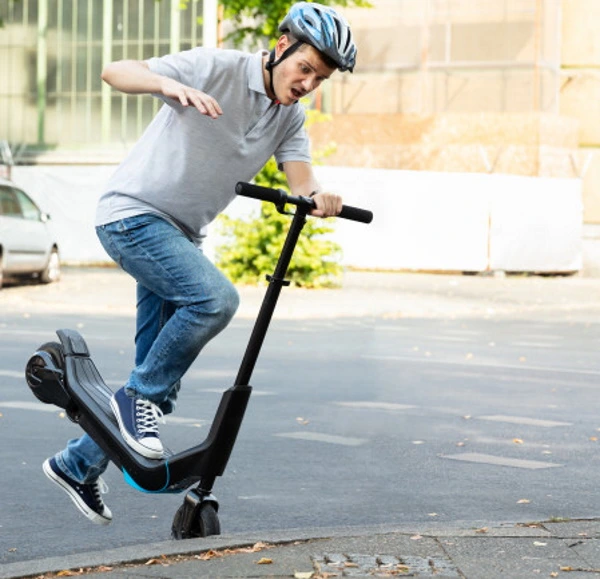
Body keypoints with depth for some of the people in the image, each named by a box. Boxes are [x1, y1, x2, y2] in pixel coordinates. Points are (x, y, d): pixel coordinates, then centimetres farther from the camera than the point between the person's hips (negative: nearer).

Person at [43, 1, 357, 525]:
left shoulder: (291, 116, 4)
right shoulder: (217, 69, -17)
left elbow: (300, 175, -11)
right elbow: (115, 71, -23)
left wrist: (318, 198, -34)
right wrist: (171, 85, -43)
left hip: (181, 234, 8)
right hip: (133, 214, -8)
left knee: (160, 377, 9)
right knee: (215, 298, -30)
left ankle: (77, 465, 25)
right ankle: (141, 398, -11)